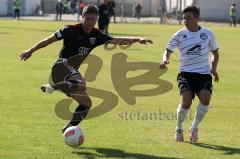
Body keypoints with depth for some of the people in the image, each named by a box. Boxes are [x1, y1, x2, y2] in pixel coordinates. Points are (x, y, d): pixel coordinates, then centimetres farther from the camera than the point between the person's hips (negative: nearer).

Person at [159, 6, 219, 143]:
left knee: (205, 98, -25)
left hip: (204, 74, 1)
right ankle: (179, 129, 5)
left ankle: (194, 128, -1)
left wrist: (214, 68, 2)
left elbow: (215, 52, 19)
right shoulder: (179, 35, 2)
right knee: (186, 101, -22)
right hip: (186, 74, -1)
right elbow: (169, 50, 12)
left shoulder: (208, 34, 6)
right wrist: (165, 60, -11)